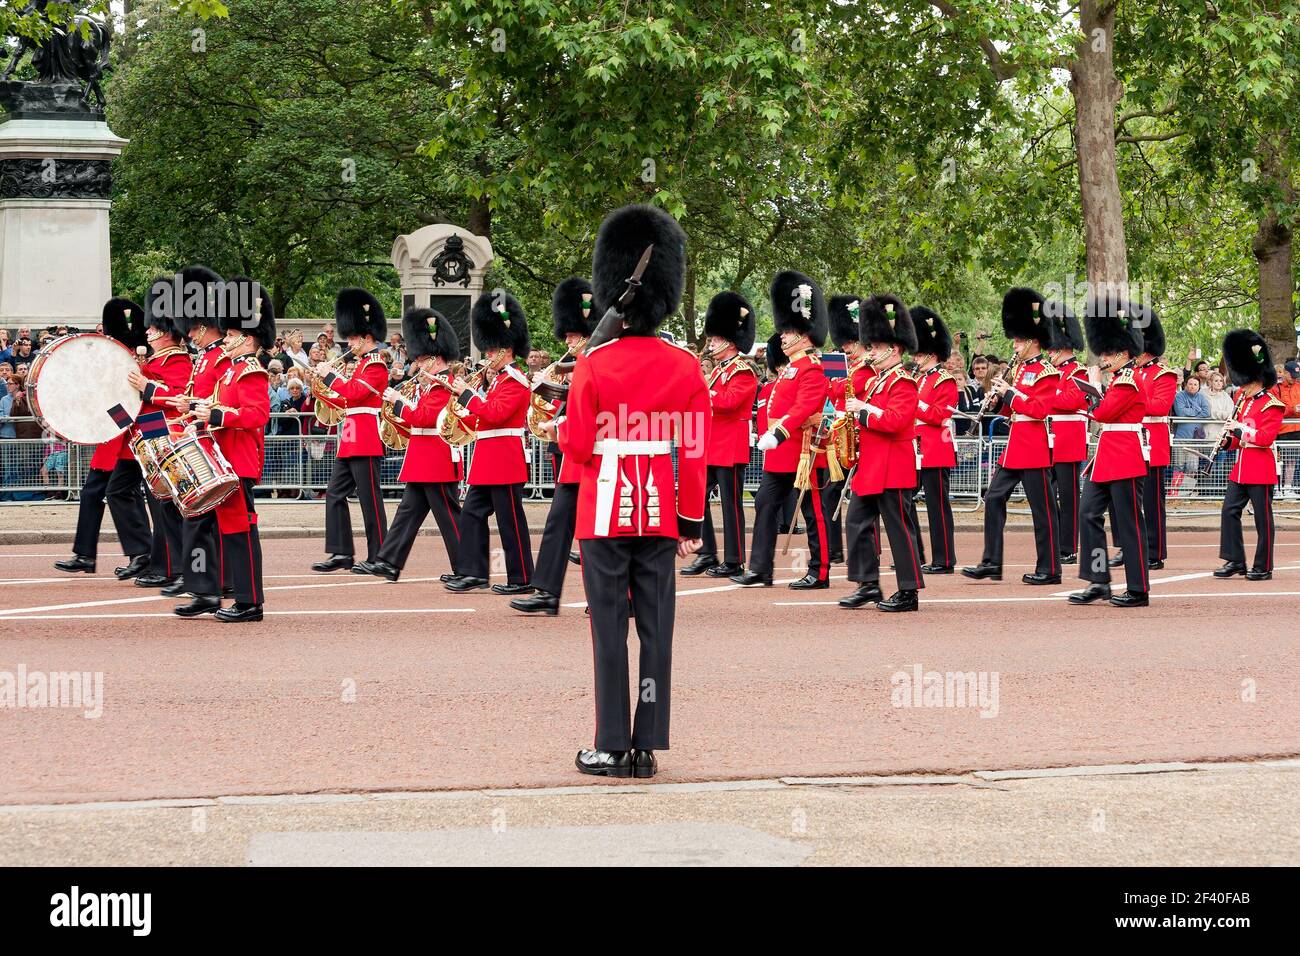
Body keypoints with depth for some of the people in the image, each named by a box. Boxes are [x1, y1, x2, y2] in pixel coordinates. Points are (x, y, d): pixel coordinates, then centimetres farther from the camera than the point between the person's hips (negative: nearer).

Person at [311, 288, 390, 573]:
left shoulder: (375, 365, -11)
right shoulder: (364, 363, 18)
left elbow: (353, 394, -20)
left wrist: (329, 376, -11)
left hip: (365, 440, -10)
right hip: (351, 440, 10)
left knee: (369, 499, -5)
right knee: (335, 494, 7)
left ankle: (378, 557, 1)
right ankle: (341, 553, 8)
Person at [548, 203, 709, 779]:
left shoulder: (595, 363, -8)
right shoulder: (686, 366, 0)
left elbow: (577, 448, -7)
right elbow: (696, 451, 1)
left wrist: (557, 426, 15)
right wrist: (692, 521, 7)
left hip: (606, 512, -3)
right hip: (661, 514, 3)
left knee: (609, 630, 1)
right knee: (656, 629, 6)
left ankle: (611, 748, 1)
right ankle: (648, 747, 7)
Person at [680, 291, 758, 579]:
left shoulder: (743, 372, -10)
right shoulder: (718, 370, 18)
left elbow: (729, 401, -24)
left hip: (730, 448, -9)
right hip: (710, 447, 9)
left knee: (730, 503, -3)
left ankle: (733, 562, 2)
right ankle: (707, 554, 13)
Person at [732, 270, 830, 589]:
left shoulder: (811, 368, -14)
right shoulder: (793, 367, 16)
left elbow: (804, 408, -25)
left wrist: (778, 434, -33)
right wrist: (771, 436, 18)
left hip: (803, 452, -10)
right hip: (780, 454, 10)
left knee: (813, 512, -2)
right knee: (766, 504, 7)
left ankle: (819, 573, 4)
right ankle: (760, 570, 8)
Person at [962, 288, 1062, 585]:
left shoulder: (1046, 372, -11)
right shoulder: (1021, 368, 15)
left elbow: (1039, 409, -20)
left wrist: (1010, 393, -16)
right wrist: (1000, 397, 1)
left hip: (1034, 449, -9)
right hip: (1014, 448, 9)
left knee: (1042, 508, -3)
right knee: (993, 499, 5)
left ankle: (1049, 569, 3)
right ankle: (991, 563, 8)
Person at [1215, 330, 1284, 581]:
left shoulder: (1271, 405, -12)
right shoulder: (1243, 398, 13)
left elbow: (1265, 437, -20)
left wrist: (1240, 429, -21)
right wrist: (1230, 440, 2)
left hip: (1261, 468, -8)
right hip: (1242, 466, 8)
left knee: (1263, 518, 0)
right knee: (1229, 510, 4)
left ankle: (1263, 567, 7)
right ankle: (1235, 561, 10)